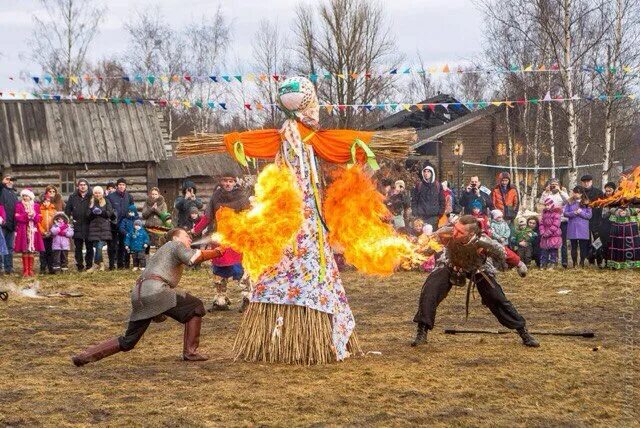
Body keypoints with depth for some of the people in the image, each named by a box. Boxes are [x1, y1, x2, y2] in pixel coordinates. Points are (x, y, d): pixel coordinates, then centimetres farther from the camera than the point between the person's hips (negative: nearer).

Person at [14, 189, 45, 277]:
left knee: (31, 251, 1)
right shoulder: (19, 205, 5)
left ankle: (31, 270, 7)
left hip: (33, 230, 2)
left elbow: (38, 218, 5)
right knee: (25, 251, -5)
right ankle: (25, 270, -1)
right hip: (23, 230, -2)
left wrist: (33, 215, -14)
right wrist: (27, 215, -16)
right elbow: (18, 217, -5)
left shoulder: (36, 205, 11)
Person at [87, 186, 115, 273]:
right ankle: (101, 263, 15)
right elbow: (88, 215, 8)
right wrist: (92, 212, -12)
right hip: (94, 226, 3)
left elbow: (110, 213, -2)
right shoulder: (91, 202, 13)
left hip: (104, 227, -3)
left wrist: (101, 212, -17)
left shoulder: (106, 202, 8)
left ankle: (96, 265, -9)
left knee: (99, 246, -13)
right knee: (96, 246, 0)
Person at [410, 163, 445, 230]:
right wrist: (414, 214, -3)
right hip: (421, 216, 0)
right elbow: (414, 200, 7)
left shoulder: (437, 186, 9)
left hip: (434, 216, 0)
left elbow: (442, 201, 9)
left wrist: (440, 213, -1)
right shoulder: (419, 185, 8)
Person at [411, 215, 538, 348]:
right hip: (451, 266, 1)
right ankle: (422, 332, -9)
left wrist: (519, 265, -7)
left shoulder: (482, 242, -40)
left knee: (497, 298, -4)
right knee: (429, 290, -20)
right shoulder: (447, 233, -39)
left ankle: (523, 331, 16)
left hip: (478, 269, -1)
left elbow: (503, 253, -20)